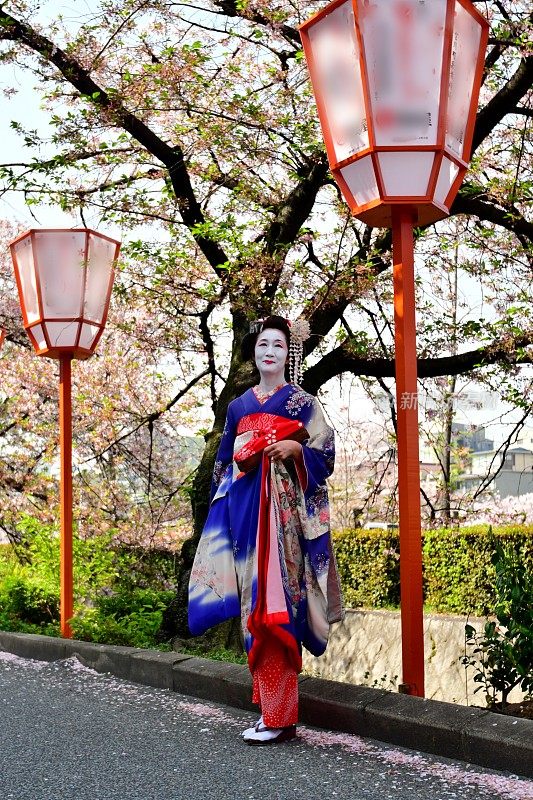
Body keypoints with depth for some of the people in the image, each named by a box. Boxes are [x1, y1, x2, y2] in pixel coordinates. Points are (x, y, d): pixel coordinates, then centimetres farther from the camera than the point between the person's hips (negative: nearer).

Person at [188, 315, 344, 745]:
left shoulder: (303, 402, 4)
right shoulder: (239, 406, 17)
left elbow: (325, 456, 0)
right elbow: (224, 463, 21)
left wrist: (294, 448, -15)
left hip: (284, 511, -5)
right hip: (246, 510, 5)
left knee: (276, 602, -11)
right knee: (255, 603, 4)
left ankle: (280, 715, -7)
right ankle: (269, 703, 13)